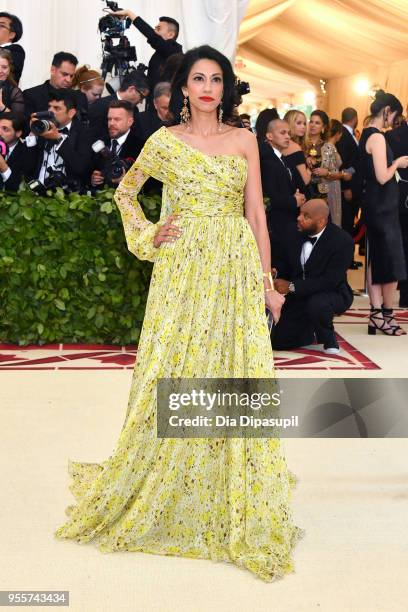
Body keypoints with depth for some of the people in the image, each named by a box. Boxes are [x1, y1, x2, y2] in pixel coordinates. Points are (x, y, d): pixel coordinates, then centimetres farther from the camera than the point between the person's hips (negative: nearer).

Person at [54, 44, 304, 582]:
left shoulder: (244, 140, 8)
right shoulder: (165, 141, 6)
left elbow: (257, 213, 7)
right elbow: (126, 191, 18)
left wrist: (267, 282, 4)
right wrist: (146, 236, 2)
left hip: (236, 272, 1)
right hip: (183, 270, -1)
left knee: (236, 377, 2)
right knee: (174, 376, 1)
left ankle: (239, 505, 16)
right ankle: (161, 493, 20)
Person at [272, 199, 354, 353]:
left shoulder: (342, 241, -21)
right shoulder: (297, 233, -3)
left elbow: (330, 281, -27)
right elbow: (285, 263, 12)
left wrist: (291, 286, -30)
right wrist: (275, 272, -13)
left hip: (331, 293, -5)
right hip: (298, 295, 5)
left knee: (316, 304, -41)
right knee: (278, 341, -4)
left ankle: (329, 339, -9)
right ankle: (311, 331, 27)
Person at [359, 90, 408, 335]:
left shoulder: (366, 135, 12)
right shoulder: (378, 137, -17)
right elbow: (383, 177, -22)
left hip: (374, 205, 9)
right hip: (384, 207, -9)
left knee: (376, 259, 9)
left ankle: (376, 314, 11)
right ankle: (387, 315, 9)